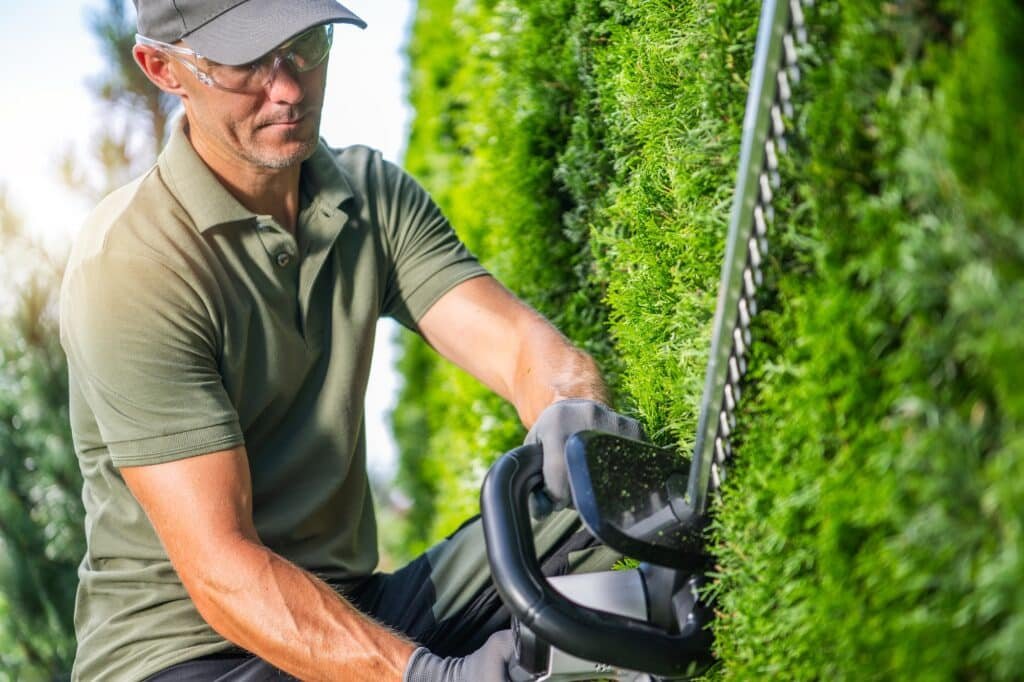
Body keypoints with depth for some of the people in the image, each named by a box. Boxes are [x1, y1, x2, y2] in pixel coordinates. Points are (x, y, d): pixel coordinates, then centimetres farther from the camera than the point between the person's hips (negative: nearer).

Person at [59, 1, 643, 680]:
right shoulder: (129, 267, -18)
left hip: (355, 608, 6)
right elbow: (220, 571, -22)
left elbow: (519, 341, -9)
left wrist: (575, 414, -33)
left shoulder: (377, 196, 4)